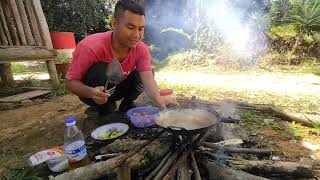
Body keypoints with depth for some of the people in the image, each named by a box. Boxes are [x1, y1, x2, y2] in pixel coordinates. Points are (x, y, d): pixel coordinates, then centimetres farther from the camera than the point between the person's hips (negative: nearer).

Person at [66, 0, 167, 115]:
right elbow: (70, 82, -23)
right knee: (101, 69, -33)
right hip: (96, 93, -3)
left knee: (141, 75, -19)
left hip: (117, 88, 4)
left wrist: (162, 107, -46)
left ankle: (126, 106, 7)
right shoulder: (90, 47, -31)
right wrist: (91, 92, -45)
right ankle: (104, 110, -6)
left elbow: (148, 81, -30)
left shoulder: (142, 49, -20)